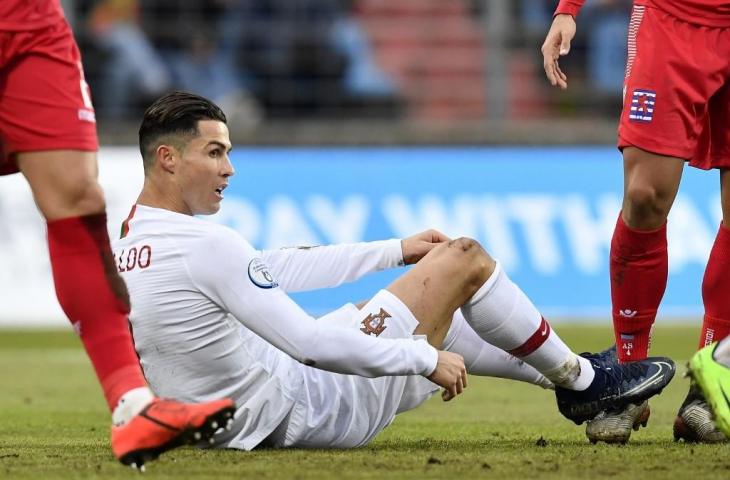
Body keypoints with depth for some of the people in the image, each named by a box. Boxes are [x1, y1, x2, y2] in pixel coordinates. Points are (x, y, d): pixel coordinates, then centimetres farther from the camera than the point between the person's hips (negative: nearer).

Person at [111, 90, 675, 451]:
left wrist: (397, 251, 15)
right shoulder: (205, 245, -25)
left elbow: (271, 269, 12)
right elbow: (309, 343, -25)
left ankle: (562, 372, 39)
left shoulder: (126, 249, 6)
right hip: (305, 412, -9)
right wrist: (424, 360, -13)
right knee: (464, 258, 4)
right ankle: (581, 380, 23)